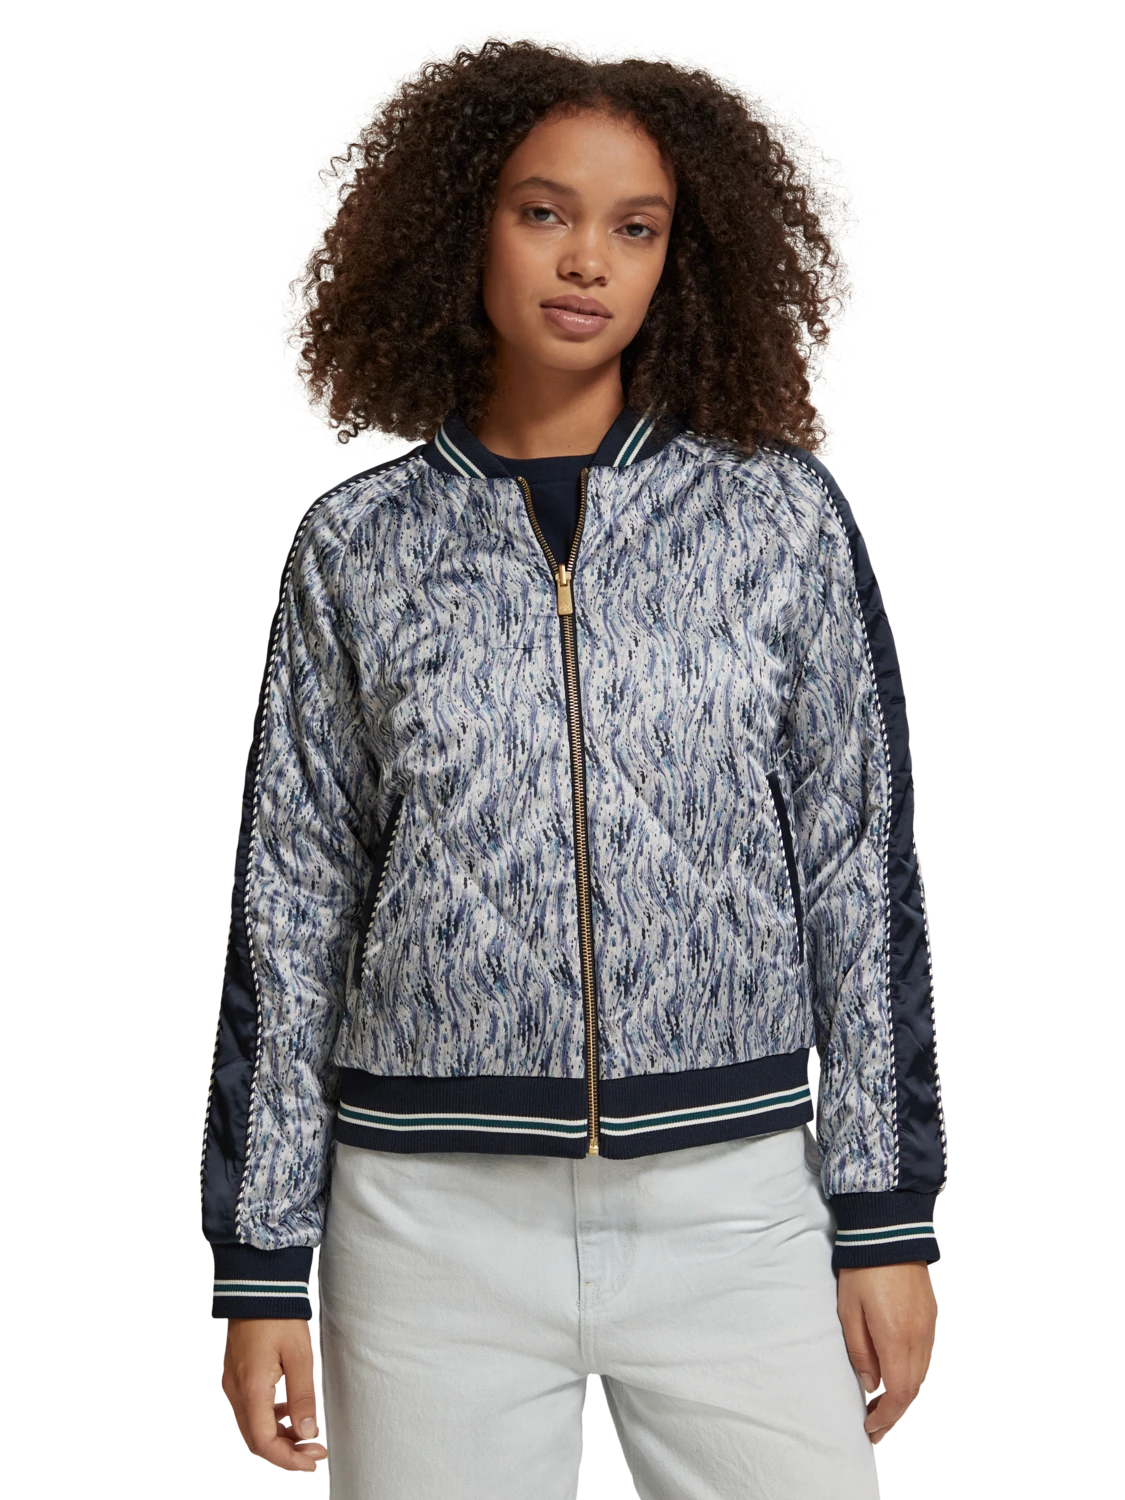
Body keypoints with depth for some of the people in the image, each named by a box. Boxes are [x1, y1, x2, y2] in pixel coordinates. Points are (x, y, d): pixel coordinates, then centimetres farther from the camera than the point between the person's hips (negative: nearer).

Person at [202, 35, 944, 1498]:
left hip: (734, 1203, 0)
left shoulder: (784, 516, 3)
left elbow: (861, 869, 4)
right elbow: (290, 905, 6)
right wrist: (263, 1261, 4)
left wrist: (887, 1215, 1)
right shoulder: (357, 546, 4)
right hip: (436, 1213, 1)